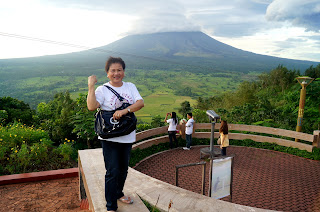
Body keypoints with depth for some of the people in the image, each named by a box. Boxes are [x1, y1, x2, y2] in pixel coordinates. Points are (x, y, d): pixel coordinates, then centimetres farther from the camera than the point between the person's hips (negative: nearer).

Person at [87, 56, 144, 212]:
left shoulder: (130, 86, 7)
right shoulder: (102, 89, -4)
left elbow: (141, 103, -8)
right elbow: (91, 106, -20)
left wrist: (125, 110, -22)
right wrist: (91, 86, -20)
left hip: (127, 137, 4)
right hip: (109, 138, -4)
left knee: (123, 169, 19)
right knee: (112, 172, -3)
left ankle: (119, 193, 43)